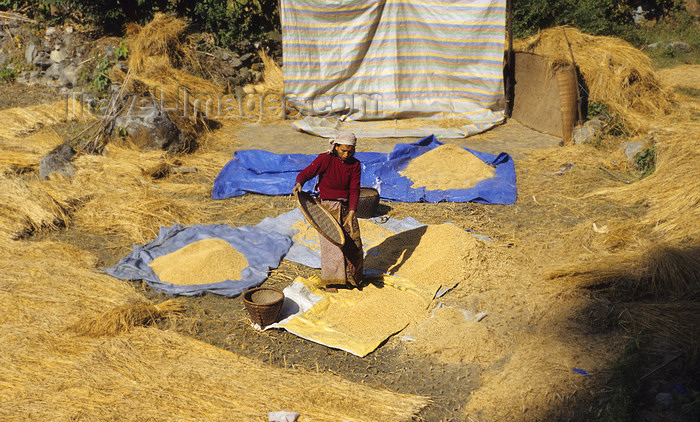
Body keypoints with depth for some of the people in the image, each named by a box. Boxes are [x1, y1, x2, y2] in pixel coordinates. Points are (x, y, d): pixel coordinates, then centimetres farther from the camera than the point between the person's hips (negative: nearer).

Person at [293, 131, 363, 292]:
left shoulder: (354, 165, -1)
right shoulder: (325, 159, -12)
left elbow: (354, 191, -6)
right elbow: (306, 173, -20)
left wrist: (351, 214, -17)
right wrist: (299, 184, -44)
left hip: (346, 207, 4)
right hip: (327, 206, -4)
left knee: (353, 242, 4)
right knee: (331, 242, -10)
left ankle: (351, 278, 24)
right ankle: (330, 282, 2)